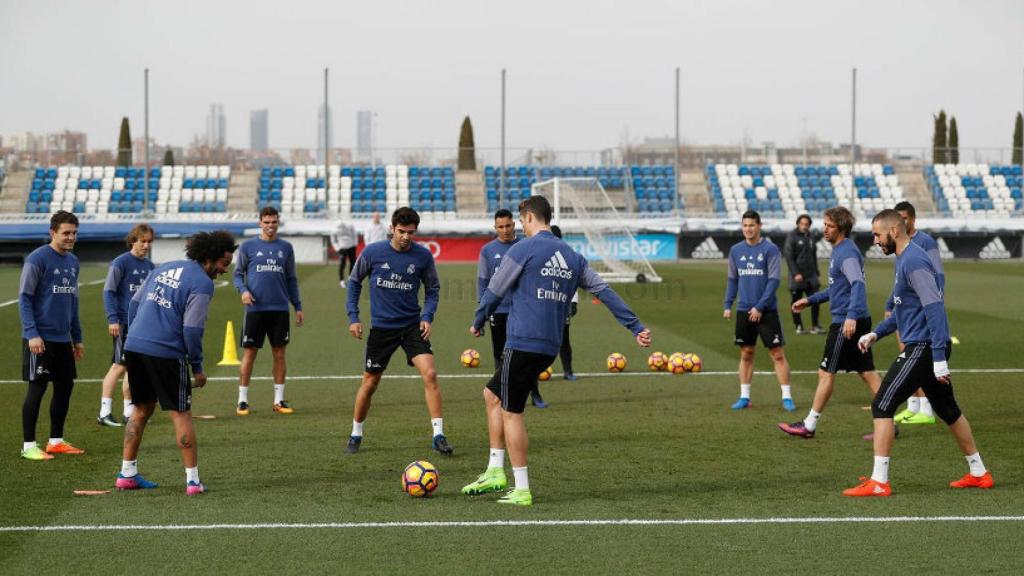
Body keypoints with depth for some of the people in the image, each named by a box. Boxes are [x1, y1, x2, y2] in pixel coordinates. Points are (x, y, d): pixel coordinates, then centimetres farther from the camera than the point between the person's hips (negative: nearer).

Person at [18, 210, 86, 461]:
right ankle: (29, 446, 3)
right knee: (37, 388, -4)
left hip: (63, 339, 7)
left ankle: (56, 441, 20)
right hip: (40, 338, -7)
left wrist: (77, 338, 19)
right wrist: (32, 334, -19)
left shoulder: (73, 262, 12)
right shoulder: (37, 259, -11)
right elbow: (24, 298, -12)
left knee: (65, 386, 9)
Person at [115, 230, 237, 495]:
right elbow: (192, 329, -13)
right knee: (181, 414, 1)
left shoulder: (164, 268, 16)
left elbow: (134, 303, 19)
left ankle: (127, 474, 20)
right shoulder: (202, 284, -8)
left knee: (142, 410, 19)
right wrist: (198, 367, -4)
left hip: (134, 347, 7)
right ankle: (193, 480, 0)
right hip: (166, 352, -7)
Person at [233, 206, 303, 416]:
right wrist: (243, 290, -12)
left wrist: (298, 306, 11)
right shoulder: (248, 246, 3)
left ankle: (279, 400, 11)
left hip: (280, 309, 2)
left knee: (279, 354, 4)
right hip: (255, 308, -2)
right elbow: (238, 273, 7)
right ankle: (242, 400, 5)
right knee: (249, 354, -1)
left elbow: (291, 279, 15)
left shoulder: (285, 247, 10)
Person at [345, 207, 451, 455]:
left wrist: (427, 316, -6)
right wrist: (353, 316, 1)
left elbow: (433, 288, 8)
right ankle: (356, 435, 26)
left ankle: (438, 435, -11)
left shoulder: (423, 256, -6)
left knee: (430, 374, -16)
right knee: (369, 383, 7)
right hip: (381, 327, 0)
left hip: (412, 325, 0)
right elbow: (354, 282, 6)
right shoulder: (372, 252, -8)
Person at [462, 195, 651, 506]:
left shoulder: (523, 250, -6)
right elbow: (605, 292, 11)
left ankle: (522, 490, 0)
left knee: (511, 412, 0)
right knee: (492, 395, 21)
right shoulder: (572, 257, 13)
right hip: (549, 349, 8)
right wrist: (636, 328, 13)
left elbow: (494, 292, -2)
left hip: (522, 345, -8)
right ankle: (495, 471, 17)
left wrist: (477, 323, 15)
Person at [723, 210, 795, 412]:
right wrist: (728, 305, 5)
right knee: (746, 354, 9)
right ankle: (744, 397, 16)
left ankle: (787, 397, 0)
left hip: (766, 311, -4)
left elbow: (774, 280, -10)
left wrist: (760, 307, -15)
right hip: (743, 311, 4)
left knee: (777, 354, -4)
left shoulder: (770, 249, -7)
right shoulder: (736, 250, 7)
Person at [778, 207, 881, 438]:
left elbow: (858, 284, -29)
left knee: (826, 373, 0)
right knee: (867, 372, 9)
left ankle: (809, 425, 8)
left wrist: (851, 316, -39)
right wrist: (810, 300, 30)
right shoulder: (840, 250, 16)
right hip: (859, 323, 10)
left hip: (846, 324, -10)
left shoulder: (847, 252, -15)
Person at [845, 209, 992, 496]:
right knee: (948, 410, 20)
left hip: (923, 347, -10)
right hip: (929, 349, 10)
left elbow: (934, 309, -23)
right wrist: (876, 333, 19)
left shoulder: (914, 262, -17)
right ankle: (978, 474, 29)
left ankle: (879, 482, -10)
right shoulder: (905, 259, 16)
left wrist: (939, 358, -27)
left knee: (882, 406, -10)